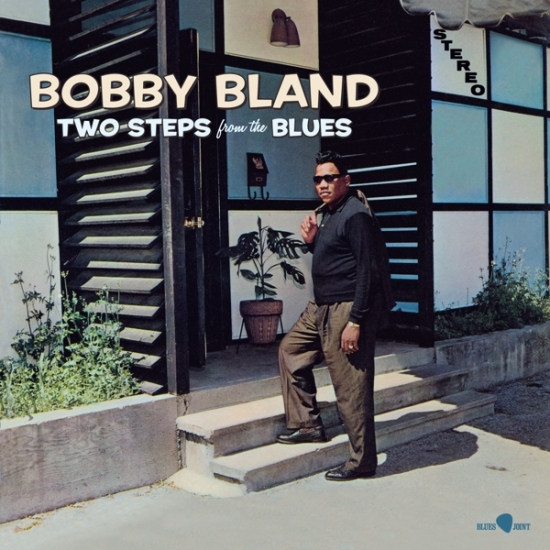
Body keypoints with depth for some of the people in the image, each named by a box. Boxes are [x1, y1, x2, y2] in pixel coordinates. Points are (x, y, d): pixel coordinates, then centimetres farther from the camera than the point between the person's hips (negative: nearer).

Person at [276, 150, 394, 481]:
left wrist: (355, 321, -23)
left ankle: (362, 462, 8)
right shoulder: (325, 214, 13)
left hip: (347, 310, -10)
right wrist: (312, 240, 3)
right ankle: (308, 424, 25)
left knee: (352, 387, -4)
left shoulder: (356, 216, -15)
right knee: (290, 349, 18)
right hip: (321, 308, 11)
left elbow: (367, 271, -20)